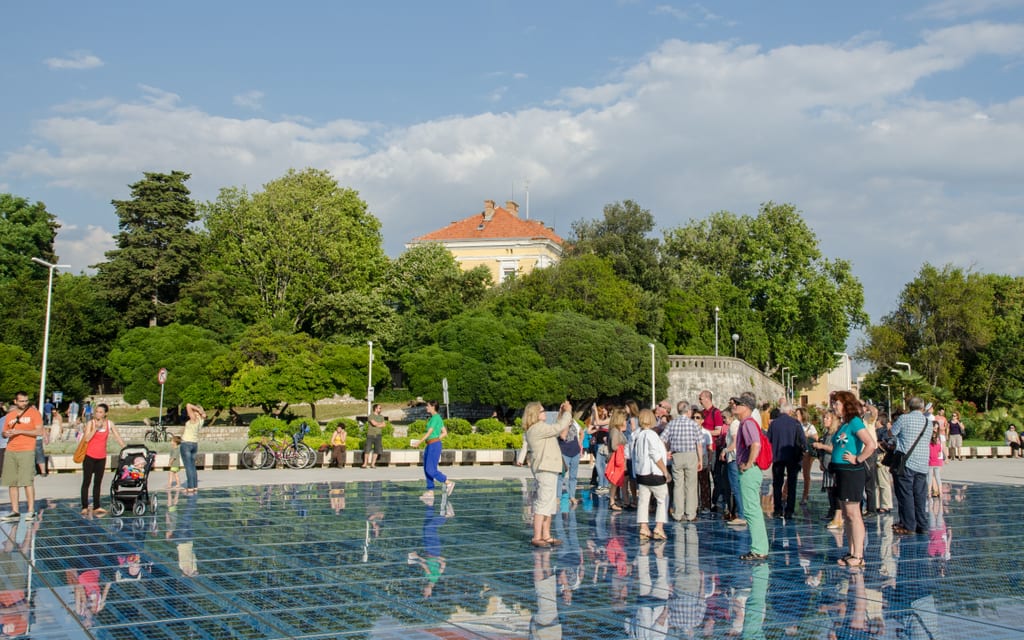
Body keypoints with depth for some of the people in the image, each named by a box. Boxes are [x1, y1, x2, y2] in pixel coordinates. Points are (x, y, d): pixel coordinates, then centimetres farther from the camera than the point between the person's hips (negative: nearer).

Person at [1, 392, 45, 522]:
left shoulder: (34, 412, 0)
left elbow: (39, 431, -8)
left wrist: (20, 431, -14)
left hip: (26, 451, -5)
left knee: (27, 482, -9)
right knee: (12, 483, 5)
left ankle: (31, 511, -5)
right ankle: (15, 512, 10)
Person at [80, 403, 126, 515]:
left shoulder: (109, 424, 2)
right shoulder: (90, 423, -5)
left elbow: (118, 437, 4)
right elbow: (86, 439, -15)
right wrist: (95, 428, -22)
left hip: (102, 457, 3)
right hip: (89, 456, -3)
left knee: (98, 483, 7)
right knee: (86, 482, 0)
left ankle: (96, 507, 9)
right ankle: (84, 507, 3)